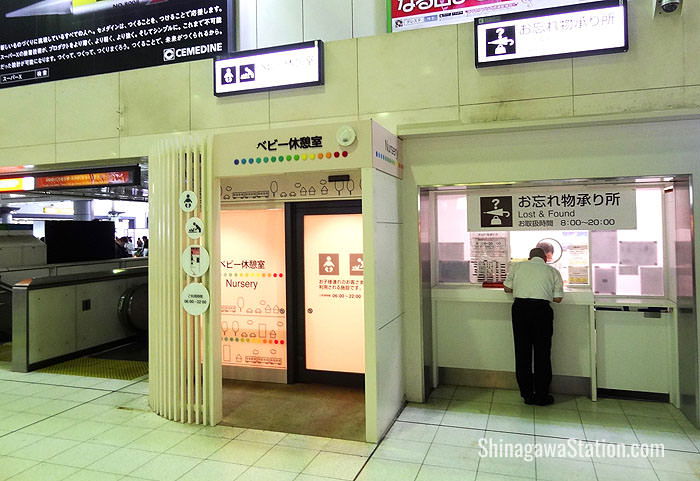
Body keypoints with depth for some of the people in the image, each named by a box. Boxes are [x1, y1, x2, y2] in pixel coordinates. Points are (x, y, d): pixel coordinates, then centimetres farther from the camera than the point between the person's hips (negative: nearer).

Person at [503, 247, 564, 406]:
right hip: (541, 309, -1)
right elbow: (558, 298, 6)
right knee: (542, 353, 8)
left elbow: (507, 288, 14)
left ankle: (527, 394, 16)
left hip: (520, 307, 1)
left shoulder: (517, 266, 13)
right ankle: (541, 396, 15)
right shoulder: (553, 271, 12)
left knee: (522, 352, 9)